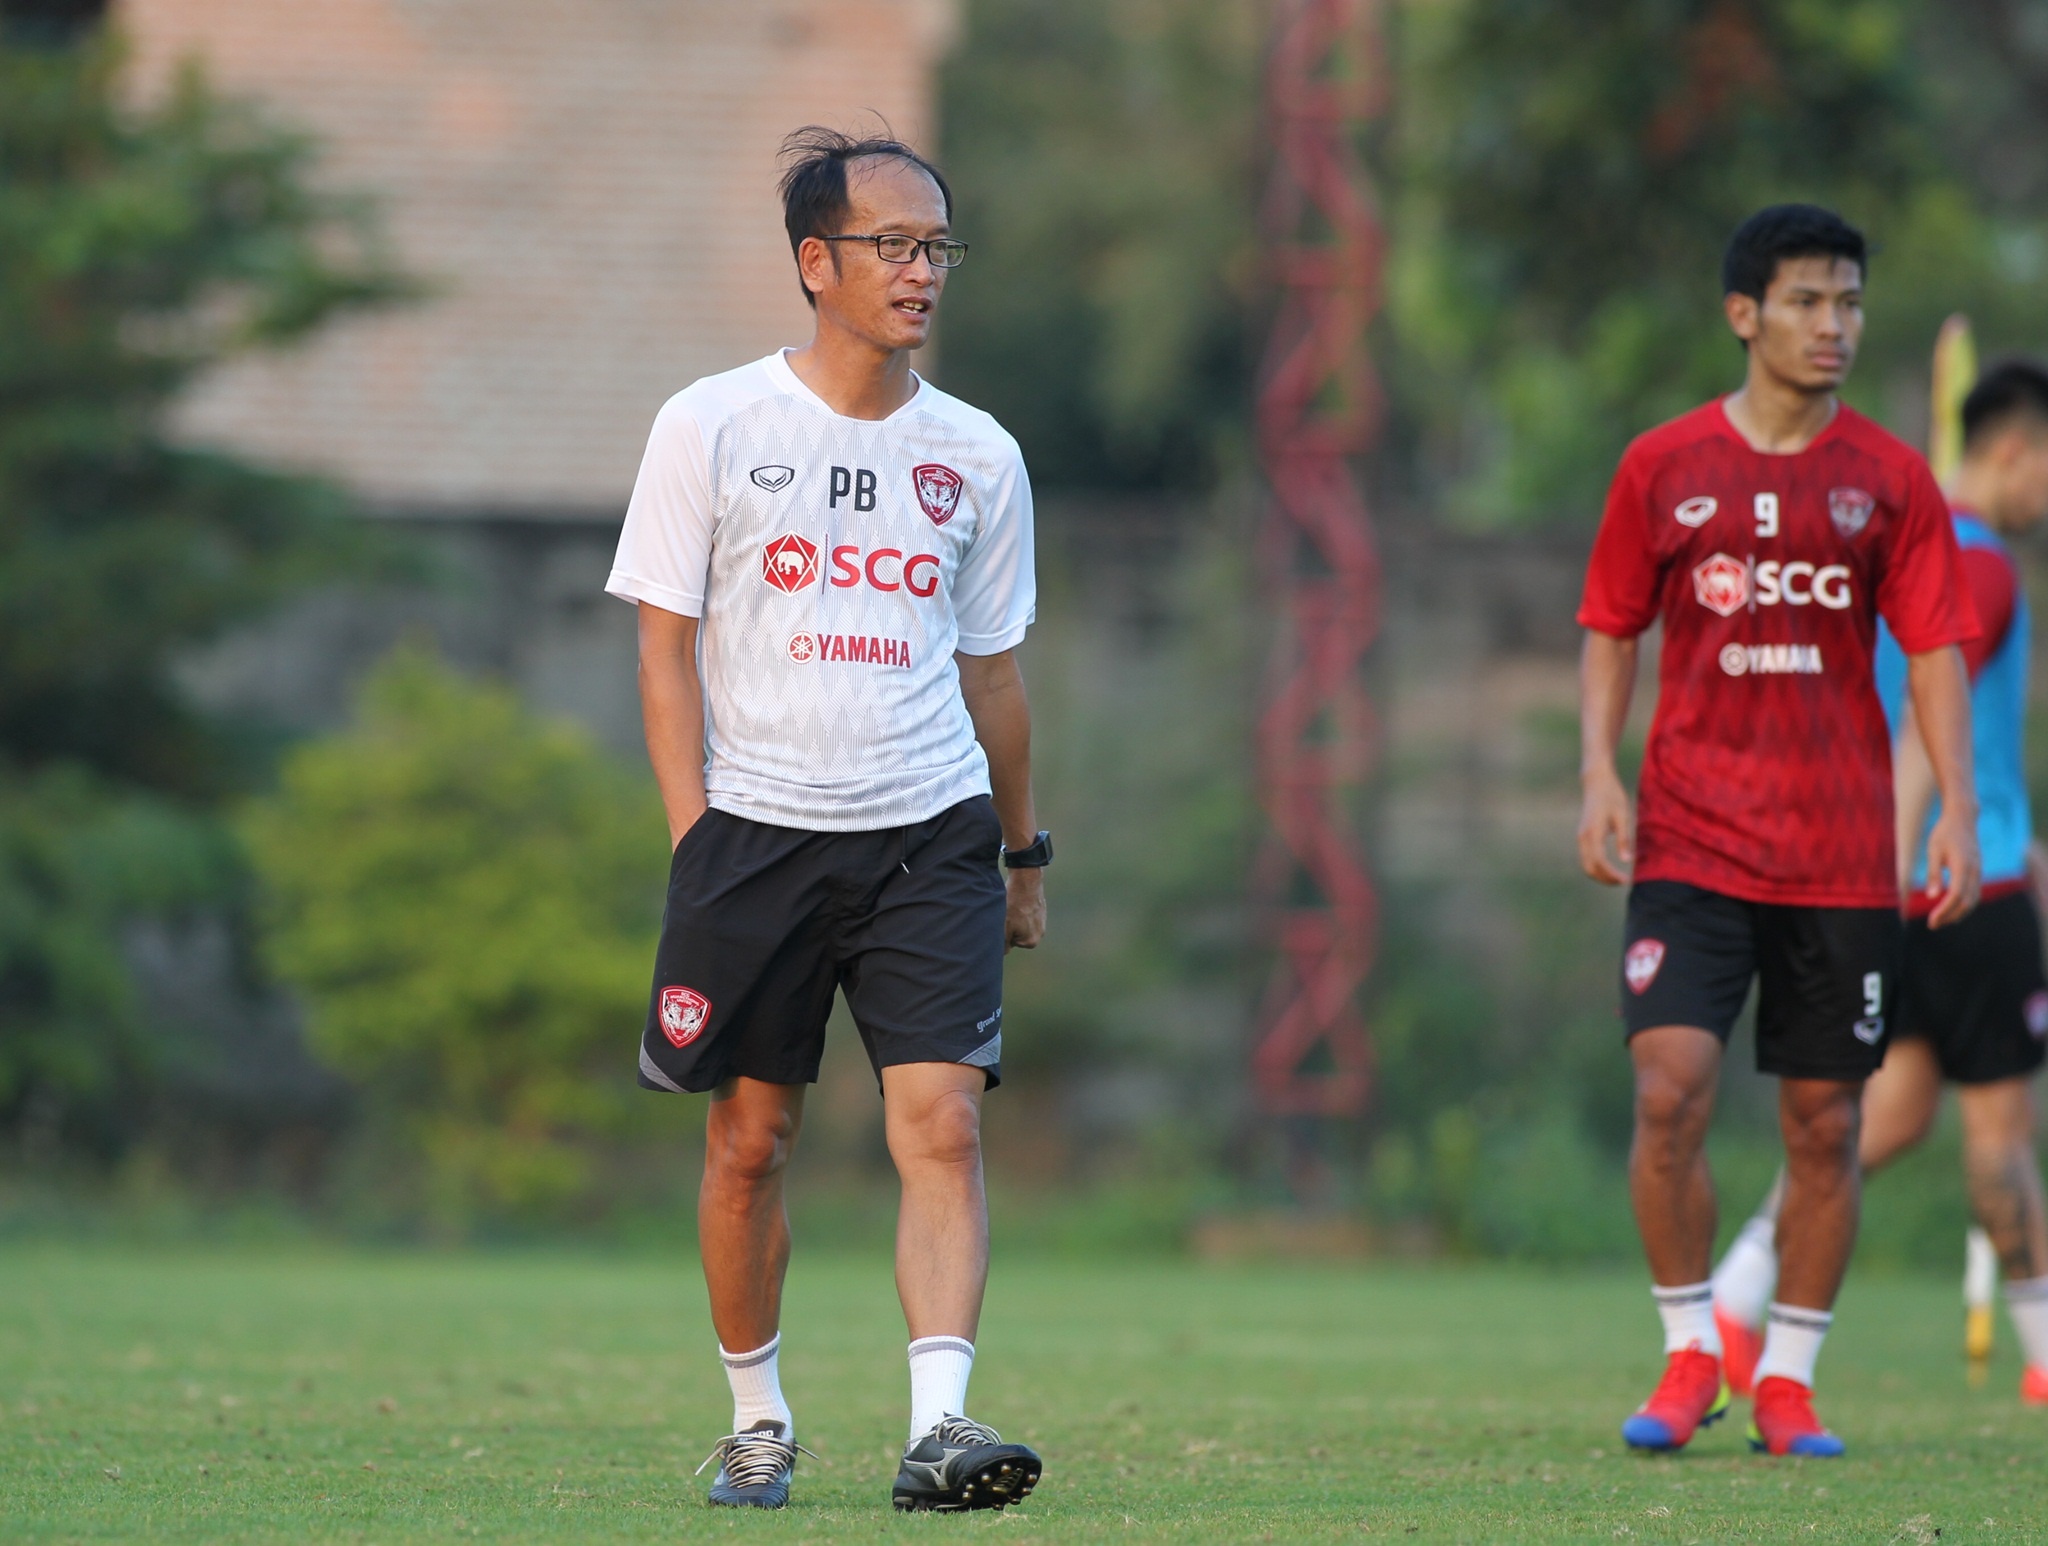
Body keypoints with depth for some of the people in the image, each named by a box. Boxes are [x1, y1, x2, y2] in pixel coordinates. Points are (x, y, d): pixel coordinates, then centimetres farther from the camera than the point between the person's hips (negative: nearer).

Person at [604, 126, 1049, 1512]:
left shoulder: (977, 455, 8)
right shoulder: (714, 426, 0)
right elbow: (666, 644, 0)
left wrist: (1023, 853, 21)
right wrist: (695, 834, -8)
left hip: (929, 831, 1)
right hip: (757, 826, -1)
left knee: (942, 1121, -13)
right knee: (751, 1139, 4)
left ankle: (940, 1421, -19)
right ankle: (758, 1420, 21)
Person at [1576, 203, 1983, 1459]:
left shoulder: (1890, 481, 4)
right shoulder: (1663, 468, 4)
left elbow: (1935, 649, 3)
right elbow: (1611, 632, 10)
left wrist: (1959, 809, -7)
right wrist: (1600, 772, -4)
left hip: (1843, 856, 1)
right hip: (1692, 843, -1)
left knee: (1824, 1121, 3)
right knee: (1671, 1088, -14)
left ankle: (1788, 1381, 15)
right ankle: (1690, 1355, 3)